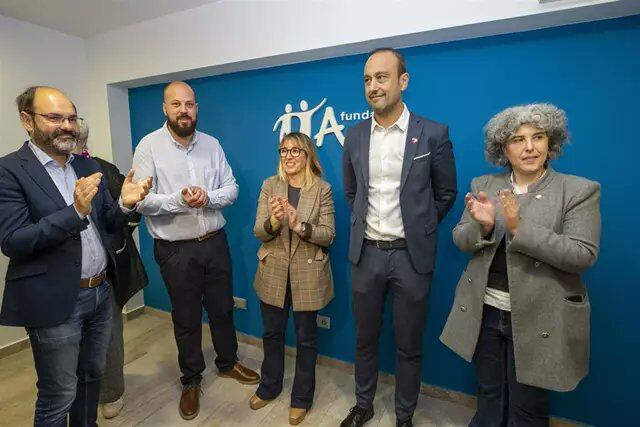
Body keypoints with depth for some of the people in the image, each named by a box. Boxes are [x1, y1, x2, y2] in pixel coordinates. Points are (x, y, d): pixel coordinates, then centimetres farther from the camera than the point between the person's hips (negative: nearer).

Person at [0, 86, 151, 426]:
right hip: (56, 301, -6)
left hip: (101, 292, 6)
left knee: (92, 376, 23)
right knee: (59, 396, 11)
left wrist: (124, 204, -14)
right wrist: (75, 211, -29)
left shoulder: (88, 166, 7)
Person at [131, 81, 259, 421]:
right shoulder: (149, 146, -7)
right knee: (186, 317, 13)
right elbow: (141, 200, -13)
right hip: (175, 249, -3)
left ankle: (228, 362, 42)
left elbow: (231, 189, 0)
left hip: (215, 242, 3)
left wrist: (207, 197, -19)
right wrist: (180, 200, -27)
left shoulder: (211, 144, 3)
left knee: (222, 307, 17)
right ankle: (191, 380, 36)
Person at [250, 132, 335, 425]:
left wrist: (300, 225, -26)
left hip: (308, 275, -2)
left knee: (305, 337, 14)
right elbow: (258, 232, -5)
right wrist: (273, 222, -26)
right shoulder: (269, 185, -1)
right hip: (273, 273, 3)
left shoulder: (322, 189, -7)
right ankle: (269, 385, 45)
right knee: (271, 333, 19)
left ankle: (302, 396, 37)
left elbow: (328, 235, -11)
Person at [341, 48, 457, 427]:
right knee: (365, 338, 18)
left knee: (409, 345, 14)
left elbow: (446, 194, 3)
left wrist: (417, 229, 6)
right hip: (367, 253, 3)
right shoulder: (355, 136, 3)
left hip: (411, 256, -2)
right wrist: (363, 226, 11)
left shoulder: (433, 134, -7)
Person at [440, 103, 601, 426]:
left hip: (539, 319, -2)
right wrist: (482, 226, -21)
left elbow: (583, 254, -15)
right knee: (488, 396, 21)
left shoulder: (579, 190, -6)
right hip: (485, 311, 3)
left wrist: (520, 227, -25)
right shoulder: (483, 185, 2)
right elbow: (461, 240, 1)